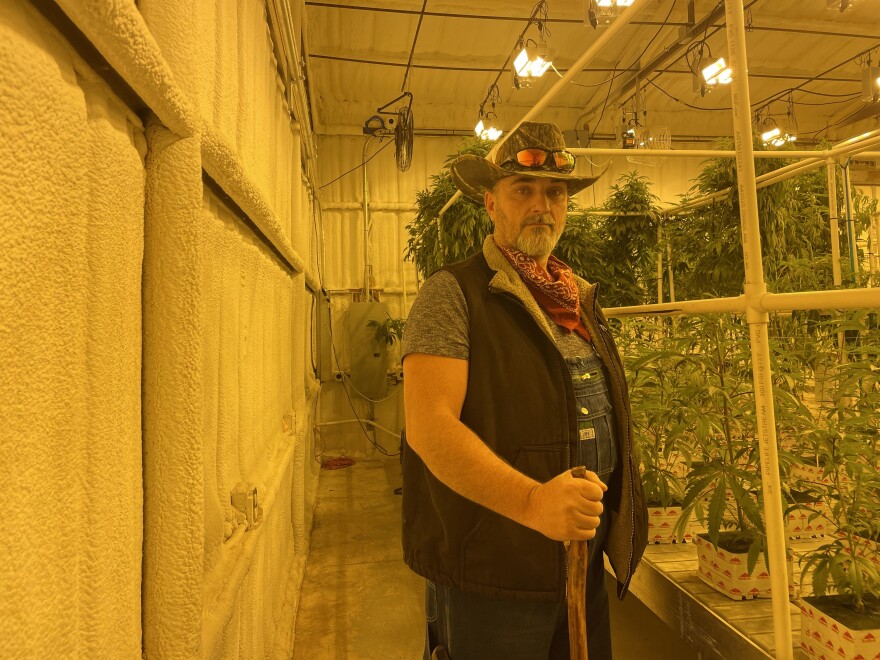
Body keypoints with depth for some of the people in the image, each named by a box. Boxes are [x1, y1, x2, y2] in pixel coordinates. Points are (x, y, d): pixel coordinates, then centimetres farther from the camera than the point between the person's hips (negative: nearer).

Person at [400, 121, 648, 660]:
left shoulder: (581, 302, 13)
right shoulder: (452, 294, -11)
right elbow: (429, 428, -21)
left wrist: (621, 534, 14)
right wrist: (531, 502, -32)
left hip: (585, 562, 7)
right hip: (491, 572, -7)